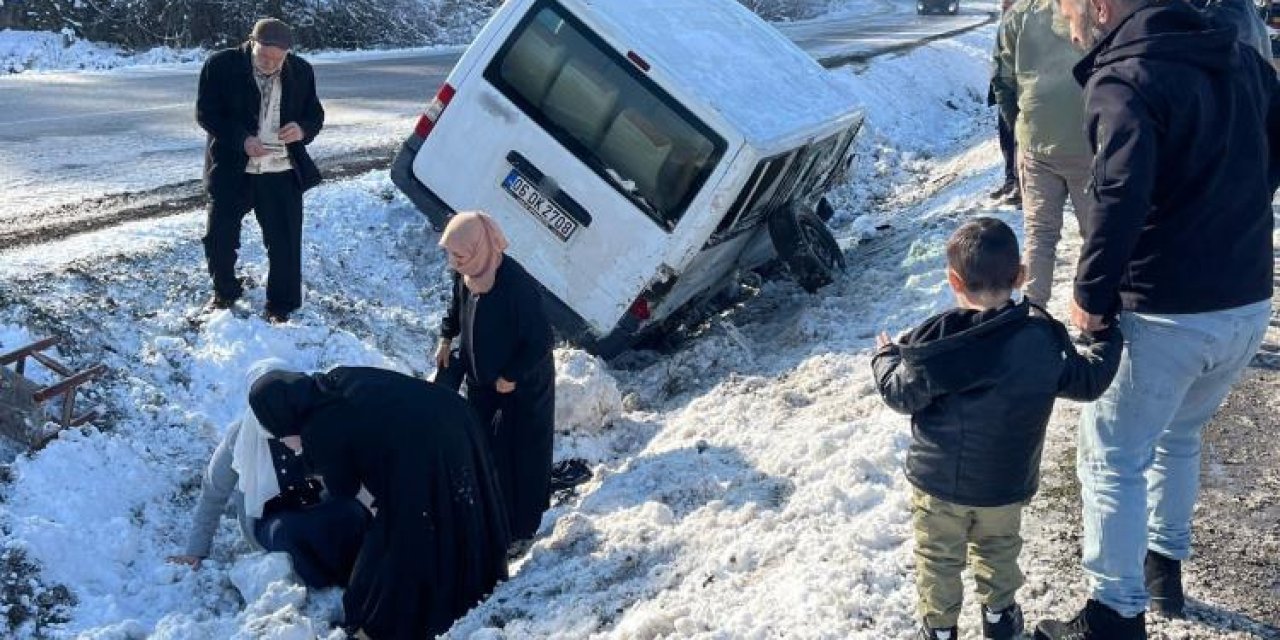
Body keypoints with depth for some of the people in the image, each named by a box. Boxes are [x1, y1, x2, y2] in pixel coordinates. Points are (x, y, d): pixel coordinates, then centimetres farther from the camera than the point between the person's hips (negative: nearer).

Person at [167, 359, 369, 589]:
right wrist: (197, 550, 3)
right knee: (287, 531, -37)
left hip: (318, 513, 0)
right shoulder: (240, 436, -9)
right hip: (271, 521, 0)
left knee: (351, 512, -34)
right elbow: (212, 494, 3)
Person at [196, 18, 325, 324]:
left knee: (285, 242, 1)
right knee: (220, 237, 9)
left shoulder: (301, 71, -1)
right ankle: (225, 292, 33)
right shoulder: (221, 65, -8)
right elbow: (205, 113, -8)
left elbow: (315, 115, 8)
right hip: (231, 169, -1)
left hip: (281, 172, 1)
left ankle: (280, 306, 16)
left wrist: (302, 130, -16)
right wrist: (241, 140, -22)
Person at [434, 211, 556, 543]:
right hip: (482, 380, 7)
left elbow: (542, 341, -26)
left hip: (522, 388, -7)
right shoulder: (467, 273, -12)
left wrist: (512, 377, -19)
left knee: (518, 457, 6)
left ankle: (519, 528, 24)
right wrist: (446, 338, 6)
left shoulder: (518, 286, -34)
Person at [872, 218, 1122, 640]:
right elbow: (1087, 381, 0)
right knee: (998, 548, 28)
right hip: (1007, 483, 3)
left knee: (939, 557, 18)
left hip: (938, 480, -3)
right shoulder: (1044, 337, -13)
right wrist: (1107, 337, 19)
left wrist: (886, 356, 8)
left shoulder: (939, 340, -23)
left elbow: (902, 394, -13)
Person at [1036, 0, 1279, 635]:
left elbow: (1121, 193, -33)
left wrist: (1091, 292, -23)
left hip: (1166, 315, -8)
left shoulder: (1123, 78, -18)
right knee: (1177, 437, 27)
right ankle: (1165, 566, 41)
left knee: (1112, 458, 7)